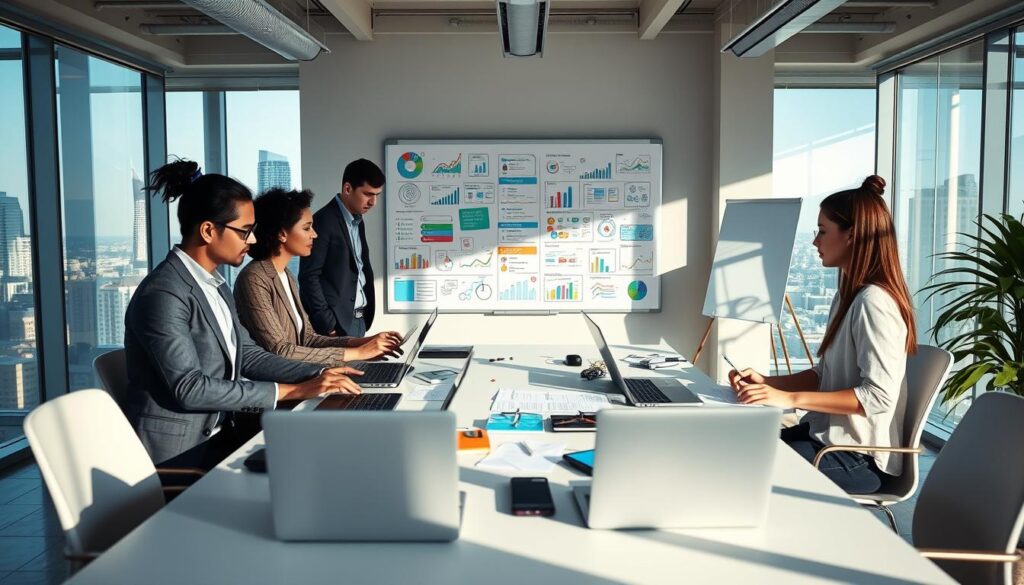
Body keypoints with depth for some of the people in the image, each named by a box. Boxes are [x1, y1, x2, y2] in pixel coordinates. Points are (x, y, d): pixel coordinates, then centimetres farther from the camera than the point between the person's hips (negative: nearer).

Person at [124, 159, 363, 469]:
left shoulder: (215, 284, 10)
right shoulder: (163, 293, -19)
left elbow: (246, 354, 8)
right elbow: (189, 387, -24)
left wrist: (317, 374, -5)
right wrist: (289, 391, -22)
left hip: (217, 436, 8)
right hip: (176, 453, -8)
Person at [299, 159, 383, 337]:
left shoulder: (358, 221, 13)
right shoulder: (324, 221, -12)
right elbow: (309, 276, -15)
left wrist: (365, 317, 10)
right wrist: (328, 325, -16)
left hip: (359, 320, 8)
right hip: (335, 322, -8)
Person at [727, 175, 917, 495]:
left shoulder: (874, 301, -19)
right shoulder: (847, 296, 12)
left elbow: (878, 395, -25)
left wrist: (791, 399, -27)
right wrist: (766, 382, 0)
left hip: (859, 456, -9)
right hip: (829, 435, 9)